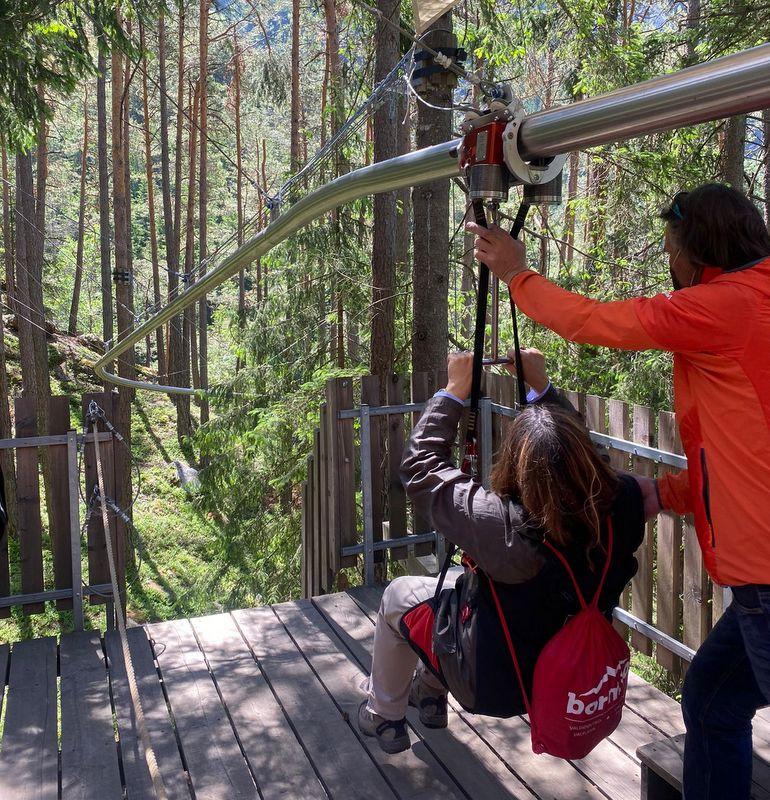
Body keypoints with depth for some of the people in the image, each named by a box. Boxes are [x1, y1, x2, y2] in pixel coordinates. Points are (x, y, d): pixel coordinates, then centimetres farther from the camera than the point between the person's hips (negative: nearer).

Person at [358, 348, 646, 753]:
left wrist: (453, 392, -14)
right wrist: (541, 385, 1)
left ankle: (383, 716, 35)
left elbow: (419, 465, -23)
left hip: (496, 684, -5)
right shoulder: (623, 505, -25)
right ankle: (430, 693, 45)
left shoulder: (502, 525, -38)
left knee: (398, 595, 16)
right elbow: (577, 449, -2)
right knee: (461, 582, 27)